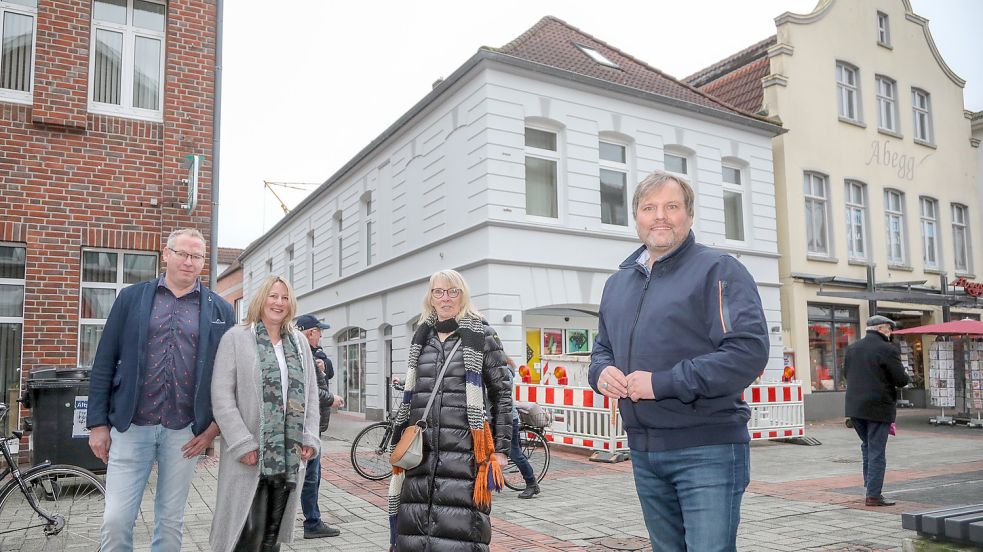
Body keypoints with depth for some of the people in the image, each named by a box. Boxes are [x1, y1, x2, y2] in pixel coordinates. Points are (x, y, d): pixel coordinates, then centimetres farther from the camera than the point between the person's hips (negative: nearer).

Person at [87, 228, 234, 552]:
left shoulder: (220, 310, 5)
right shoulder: (131, 298, 5)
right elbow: (104, 363, 4)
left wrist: (216, 425, -2)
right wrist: (98, 423, 0)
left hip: (185, 433, 0)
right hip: (130, 427, 0)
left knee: (171, 522, 11)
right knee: (115, 521, 0)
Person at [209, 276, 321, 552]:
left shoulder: (299, 341, 13)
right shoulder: (236, 337, -2)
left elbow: (310, 393, 13)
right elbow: (222, 396, -8)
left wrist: (310, 438, 2)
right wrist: (243, 443, -15)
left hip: (290, 454, 4)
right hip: (251, 453, -4)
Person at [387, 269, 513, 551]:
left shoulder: (481, 335, 2)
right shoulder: (421, 337, 15)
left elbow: (502, 393, 1)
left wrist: (500, 448, -2)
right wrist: (398, 439, 19)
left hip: (464, 451, -4)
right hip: (420, 450, 4)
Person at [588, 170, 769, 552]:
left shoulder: (717, 270, -8)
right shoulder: (619, 281, 14)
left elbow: (749, 352, -19)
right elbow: (602, 347, 24)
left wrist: (663, 383, -21)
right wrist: (602, 371, -2)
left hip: (706, 451, -6)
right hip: (643, 450, 7)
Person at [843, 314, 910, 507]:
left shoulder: (852, 348, 7)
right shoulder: (888, 349, -12)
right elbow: (901, 380, -12)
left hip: (855, 406, 6)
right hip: (878, 407, -6)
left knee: (867, 445, 23)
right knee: (877, 451, 1)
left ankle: (869, 484, 28)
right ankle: (873, 495, 4)